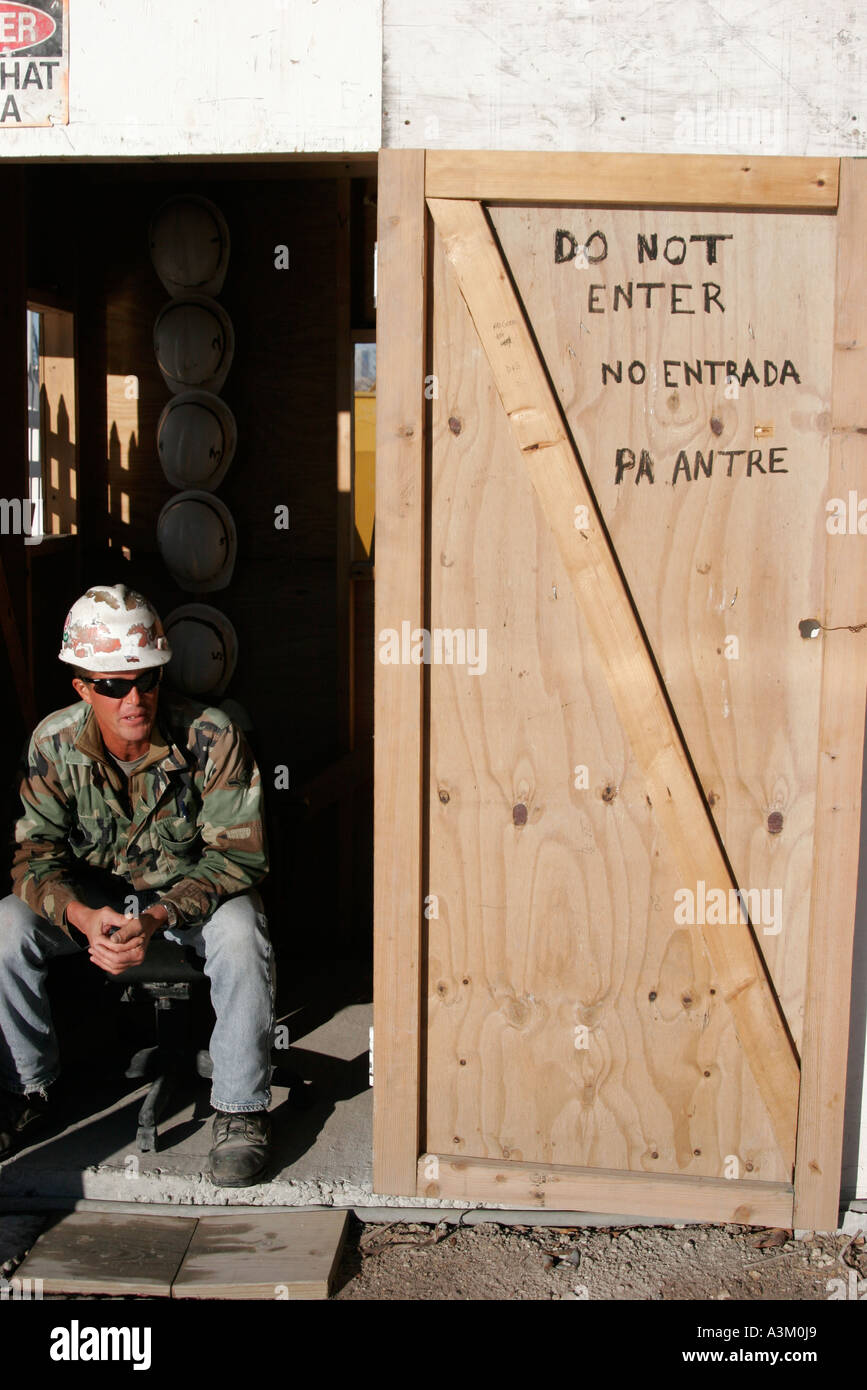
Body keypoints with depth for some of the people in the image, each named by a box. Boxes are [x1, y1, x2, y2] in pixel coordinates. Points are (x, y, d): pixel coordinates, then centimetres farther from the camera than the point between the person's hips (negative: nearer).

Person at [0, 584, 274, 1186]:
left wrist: (158, 917, -36)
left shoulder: (211, 736, -23)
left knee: (240, 934, -34)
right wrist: (84, 917, -34)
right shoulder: (53, 743, -15)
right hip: (94, 893, 3)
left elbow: (237, 855, -21)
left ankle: (242, 1111, -16)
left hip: (195, 888, -3)